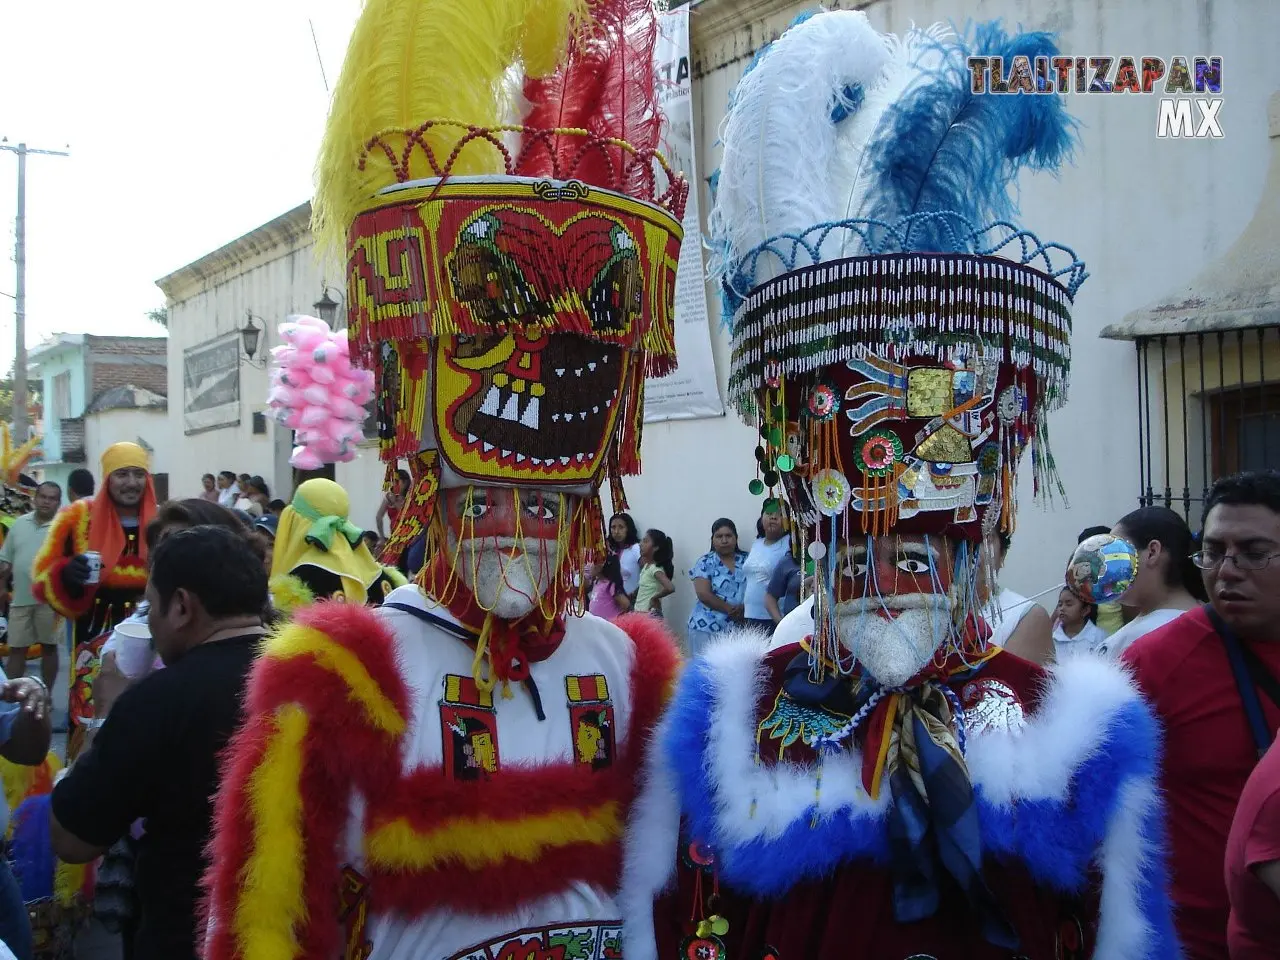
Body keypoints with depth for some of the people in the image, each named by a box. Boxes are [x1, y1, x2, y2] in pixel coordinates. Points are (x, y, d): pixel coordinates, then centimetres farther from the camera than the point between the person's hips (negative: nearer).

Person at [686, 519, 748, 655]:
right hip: (706, 628, -3)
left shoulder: (746, 561, 9)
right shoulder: (706, 562, 0)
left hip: (738, 629, 3)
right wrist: (731, 610, -13)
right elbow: (704, 594, -9)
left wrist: (743, 608, -15)